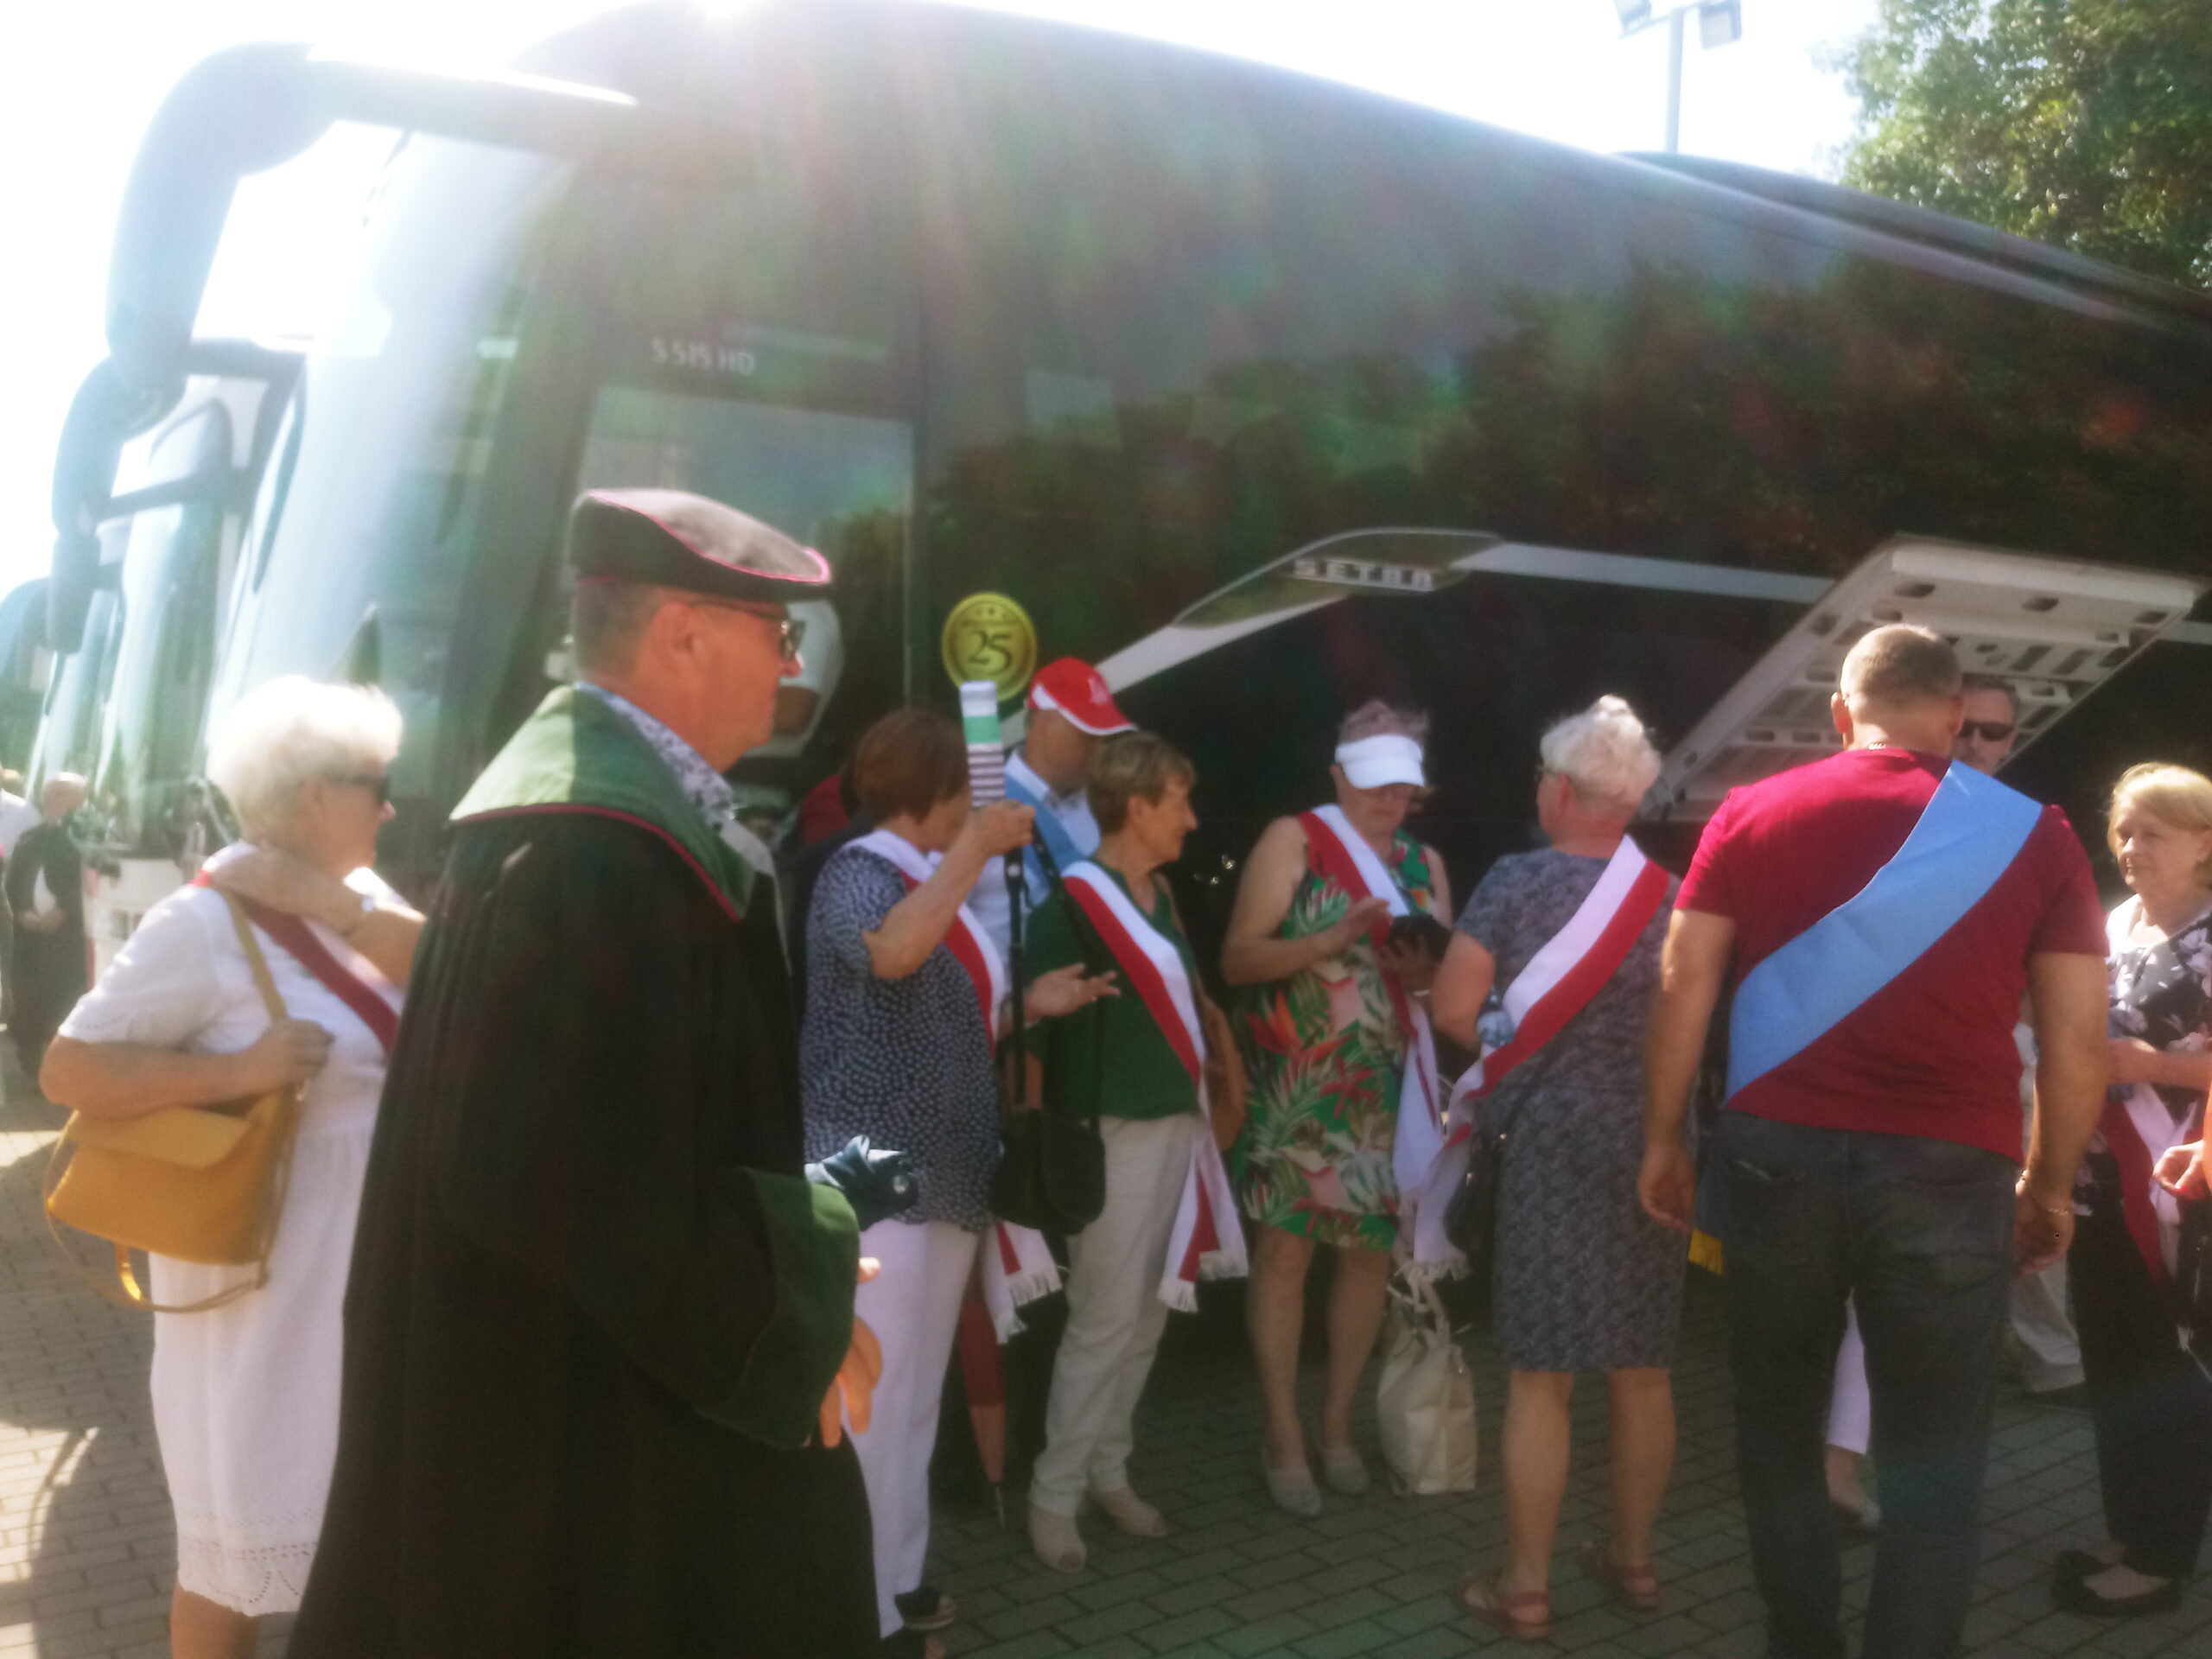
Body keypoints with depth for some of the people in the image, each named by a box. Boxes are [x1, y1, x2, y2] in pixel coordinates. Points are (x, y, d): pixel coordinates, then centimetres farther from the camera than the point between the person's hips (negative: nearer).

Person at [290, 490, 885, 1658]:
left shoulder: (608, 797, 7)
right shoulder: (596, 843, -26)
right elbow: (571, 1182, -31)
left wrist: (792, 1272, 7)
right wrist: (793, 1323, -18)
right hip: (582, 1427, -10)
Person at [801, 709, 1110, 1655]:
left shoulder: (936, 876, 16)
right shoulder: (859, 873, -12)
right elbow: (891, 952, -36)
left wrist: (1030, 1005, 15)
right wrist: (976, 848, -30)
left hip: (942, 1174, 10)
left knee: (915, 1392, 16)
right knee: (871, 1395, -5)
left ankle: (896, 1579, 26)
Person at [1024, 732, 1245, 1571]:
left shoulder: (1160, 895, 10)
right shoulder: (1075, 900, -14)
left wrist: (1208, 1095, 15)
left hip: (1177, 1125, 8)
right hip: (1114, 1135, -8)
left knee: (1147, 1318, 15)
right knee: (1104, 1322, -3)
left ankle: (1107, 1470, 29)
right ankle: (1053, 1493, 12)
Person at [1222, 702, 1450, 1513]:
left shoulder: (1424, 863, 11)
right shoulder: (1294, 839, -4)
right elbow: (1237, 959, -11)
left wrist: (1425, 969, -12)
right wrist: (1330, 942, -23)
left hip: (1387, 1087, 5)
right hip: (1298, 1086, -5)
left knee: (1371, 1252, 8)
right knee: (1284, 1249, -2)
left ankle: (1337, 1422, 24)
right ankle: (1283, 1433, 11)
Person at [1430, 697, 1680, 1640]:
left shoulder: (1516, 882, -10)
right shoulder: (1669, 894, 1)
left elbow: (1454, 1009, -12)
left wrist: (1516, 1059, 5)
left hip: (1557, 1142, -4)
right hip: (1655, 1144, 4)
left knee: (1542, 1375, 2)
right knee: (1641, 1370, 15)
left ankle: (1525, 1588, 10)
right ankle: (1632, 1558, 29)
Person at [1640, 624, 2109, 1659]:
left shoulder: (1751, 815, 4)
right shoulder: (2031, 833, 2)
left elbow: (1683, 988, 2)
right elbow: (2078, 1037, 2)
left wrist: (1663, 1139, 10)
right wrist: (2050, 1183, 13)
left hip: (1776, 1152, 2)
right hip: (1950, 1169, -1)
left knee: (1779, 1428, 19)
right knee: (1932, 1467, 8)